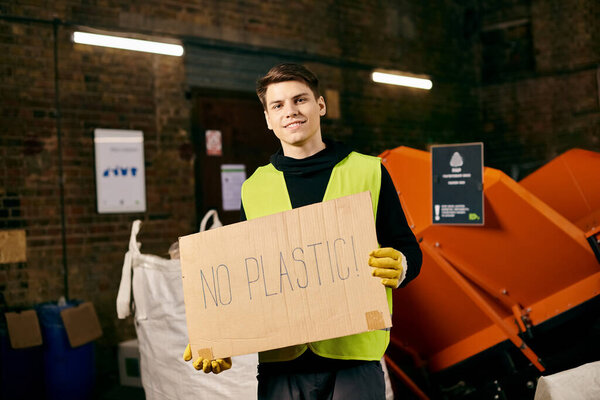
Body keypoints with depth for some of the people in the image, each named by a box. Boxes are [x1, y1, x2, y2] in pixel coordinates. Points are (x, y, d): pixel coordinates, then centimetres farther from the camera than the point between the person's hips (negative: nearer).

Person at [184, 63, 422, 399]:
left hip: (354, 356, -2)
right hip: (280, 360, 2)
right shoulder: (254, 188, 12)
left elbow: (409, 251, 6)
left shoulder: (369, 171, 5)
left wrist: (398, 268, -17)